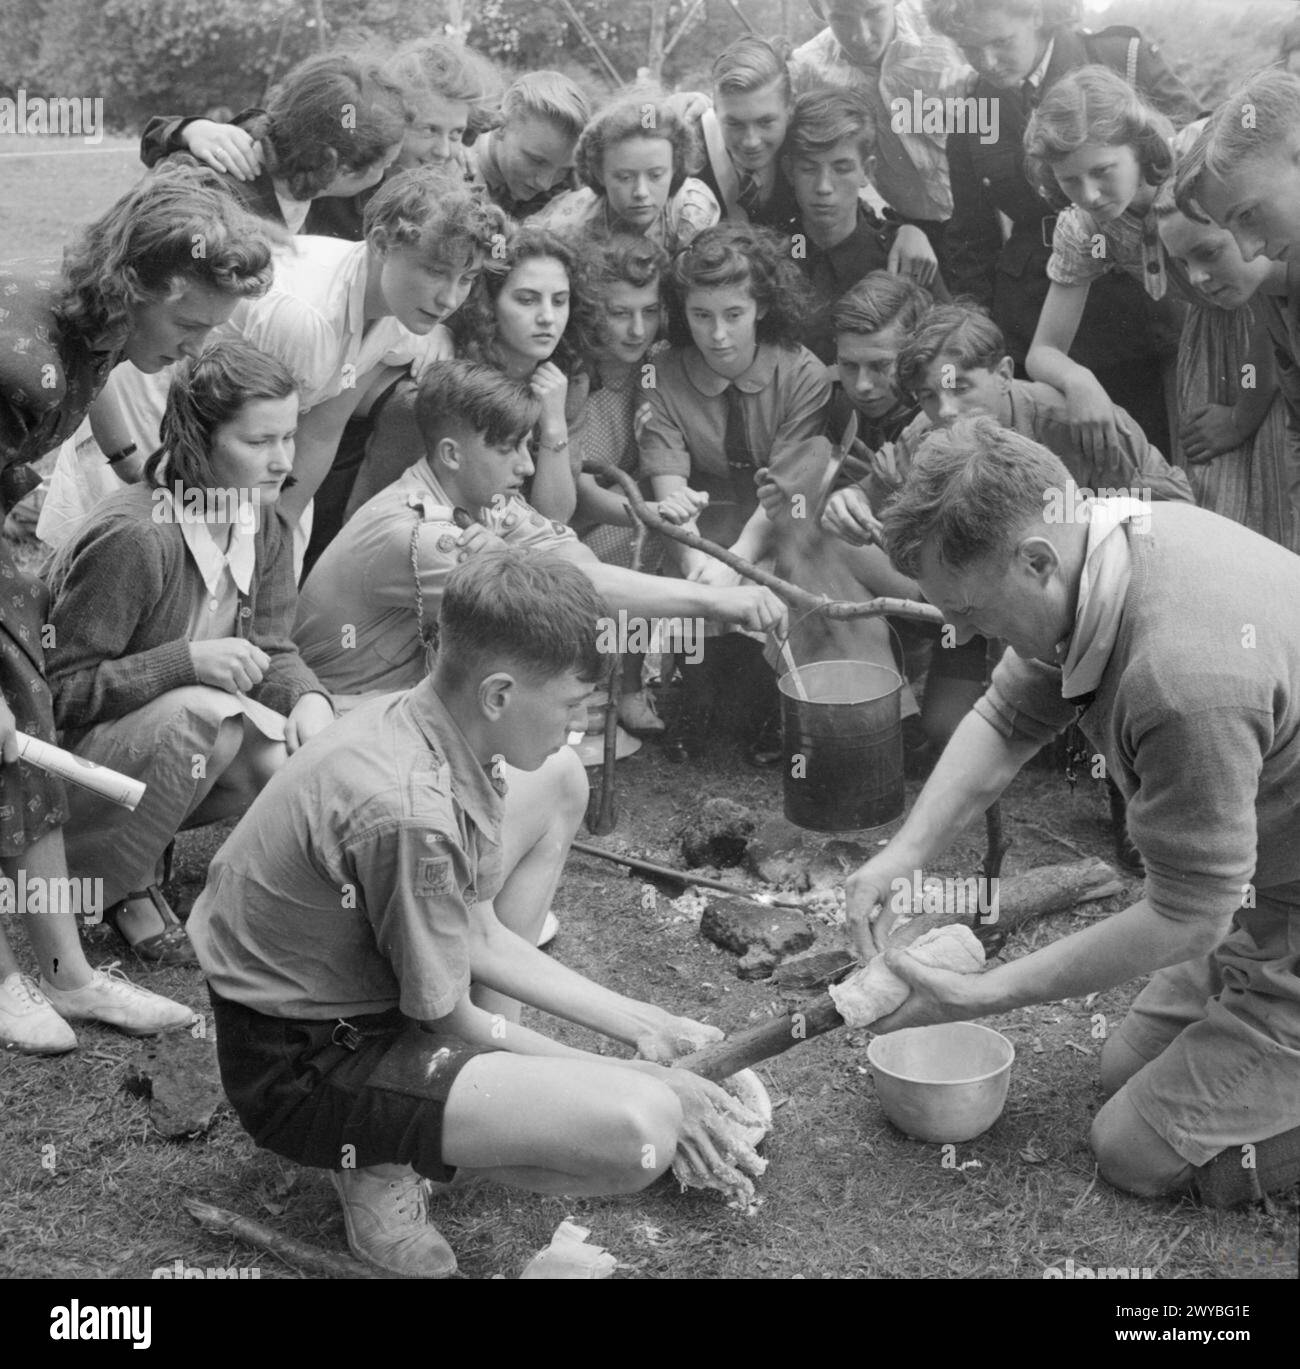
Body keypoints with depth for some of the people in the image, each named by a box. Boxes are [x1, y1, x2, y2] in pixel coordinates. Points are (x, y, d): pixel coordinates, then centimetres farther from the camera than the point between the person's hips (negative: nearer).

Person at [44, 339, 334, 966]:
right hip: (69, 757, -7)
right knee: (205, 714, -34)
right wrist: (187, 661, -33)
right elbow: (62, 691, -23)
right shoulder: (131, 538, -27)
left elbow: (271, 650, 2)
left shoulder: (266, 527, -2)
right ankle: (119, 888, -12)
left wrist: (310, 698, -20)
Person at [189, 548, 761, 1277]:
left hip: (357, 985, 10)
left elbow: (480, 936, 4)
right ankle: (389, 1160, -4)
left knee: (559, 783, 11)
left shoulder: (426, 723, -6)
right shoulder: (410, 813, -33)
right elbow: (449, 1020, -19)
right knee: (641, 1130, -27)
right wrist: (632, 1076, -9)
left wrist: (639, 1022, 4)